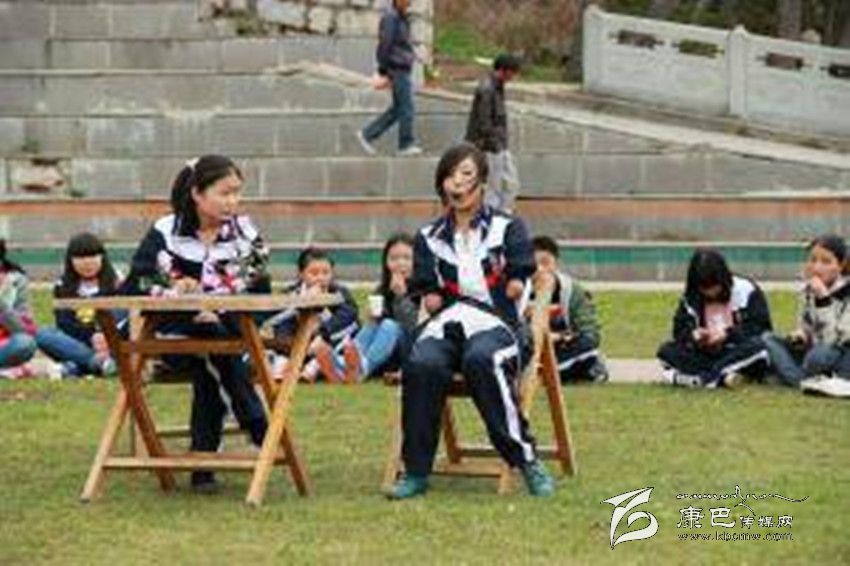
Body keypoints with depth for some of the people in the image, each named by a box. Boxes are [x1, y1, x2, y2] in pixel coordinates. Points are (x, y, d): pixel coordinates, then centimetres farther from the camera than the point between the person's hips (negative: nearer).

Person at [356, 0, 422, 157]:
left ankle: (368, 134, 15)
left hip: (403, 69, 9)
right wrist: (383, 73, -18)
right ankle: (406, 145, 6)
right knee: (407, 108, -3)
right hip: (397, 69, -9)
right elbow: (384, 46, -17)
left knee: (397, 109, 12)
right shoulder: (390, 17, -14)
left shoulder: (402, 18, 15)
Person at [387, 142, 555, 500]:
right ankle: (416, 471, -24)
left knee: (481, 360, -38)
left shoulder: (507, 229, 9)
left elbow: (518, 288, 1)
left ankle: (526, 459, -28)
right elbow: (426, 294, 15)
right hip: (446, 326, 3)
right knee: (420, 364, -32)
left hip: (498, 325, -2)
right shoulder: (429, 238, 17)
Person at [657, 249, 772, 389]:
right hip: (708, 357, 3)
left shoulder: (746, 291, -4)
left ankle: (700, 378, -36)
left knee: (758, 346, -37)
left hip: (740, 357, -3)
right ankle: (723, 376, -34)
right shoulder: (691, 298, 5)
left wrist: (729, 334, -23)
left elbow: (762, 329, -10)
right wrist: (692, 335, -19)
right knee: (666, 351, -22)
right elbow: (680, 330, 4)